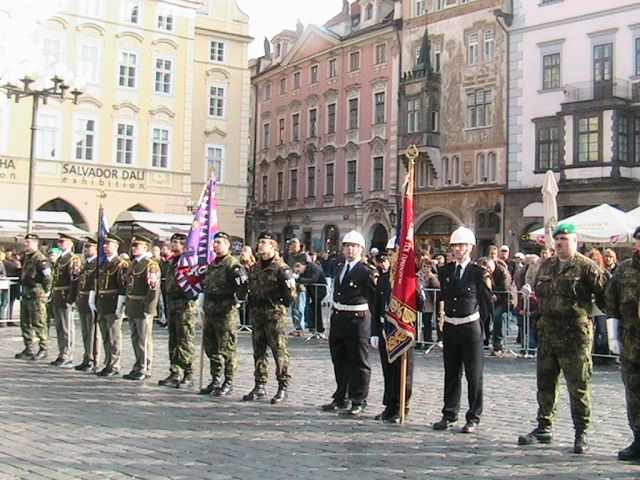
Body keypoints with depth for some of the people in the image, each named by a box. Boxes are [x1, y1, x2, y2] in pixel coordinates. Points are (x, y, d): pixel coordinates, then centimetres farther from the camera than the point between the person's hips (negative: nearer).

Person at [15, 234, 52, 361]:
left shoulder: (41, 259, -15)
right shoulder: (26, 258, 14)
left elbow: (48, 278, -18)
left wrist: (44, 292, -10)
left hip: (36, 296, -9)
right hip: (26, 295, 9)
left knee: (39, 324, -5)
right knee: (25, 323, 13)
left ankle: (43, 350, 1)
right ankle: (29, 349, 22)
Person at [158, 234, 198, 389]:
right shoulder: (170, 261, 18)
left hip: (185, 305, -8)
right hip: (171, 304, 8)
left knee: (186, 341, -5)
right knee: (173, 341, 11)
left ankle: (188, 376, -1)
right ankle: (175, 373, 18)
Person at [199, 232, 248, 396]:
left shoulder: (233, 265, -11)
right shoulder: (211, 265, 16)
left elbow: (243, 285, -19)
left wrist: (237, 299, -19)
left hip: (226, 313, -9)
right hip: (210, 312, 9)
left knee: (226, 349, -3)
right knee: (211, 348, 14)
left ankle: (228, 382, 5)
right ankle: (216, 380, 24)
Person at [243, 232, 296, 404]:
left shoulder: (281, 268, -8)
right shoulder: (255, 268, 15)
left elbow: (290, 295, -7)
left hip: (275, 315, -7)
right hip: (257, 314, 7)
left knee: (279, 351, -3)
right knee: (258, 351, 11)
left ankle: (283, 388, 3)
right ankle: (260, 386, 20)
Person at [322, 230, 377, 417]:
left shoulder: (366, 271, -11)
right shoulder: (339, 268, 12)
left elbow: (375, 298, -13)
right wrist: (335, 314, 13)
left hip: (357, 319, -8)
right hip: (338, 318, 8)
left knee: (359, 363, 1)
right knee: (340, 361, 16)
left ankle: (358, 403, 8)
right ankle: (341, 399, 29)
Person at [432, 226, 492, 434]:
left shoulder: (478, 272, -6)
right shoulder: (444, 271, 7)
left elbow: (486, 300, -5)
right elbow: (443, 296, 11)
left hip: (470, 328, -4)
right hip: (450, 327, 5)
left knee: (474, 375, 2)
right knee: (451, 374, 13)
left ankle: (473, 419, 10)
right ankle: (449, 415, 22)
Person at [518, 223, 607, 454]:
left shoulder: (586, 267, -8)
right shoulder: (546, 265, 12)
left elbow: (603, 294, -7)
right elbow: (536, 292, 24)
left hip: (575, 335, -6)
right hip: (547, 332, 7)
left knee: (578, 386, 1)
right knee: (545, 383, 12)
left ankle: (581, 434, 10)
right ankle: (544, 428, 23)